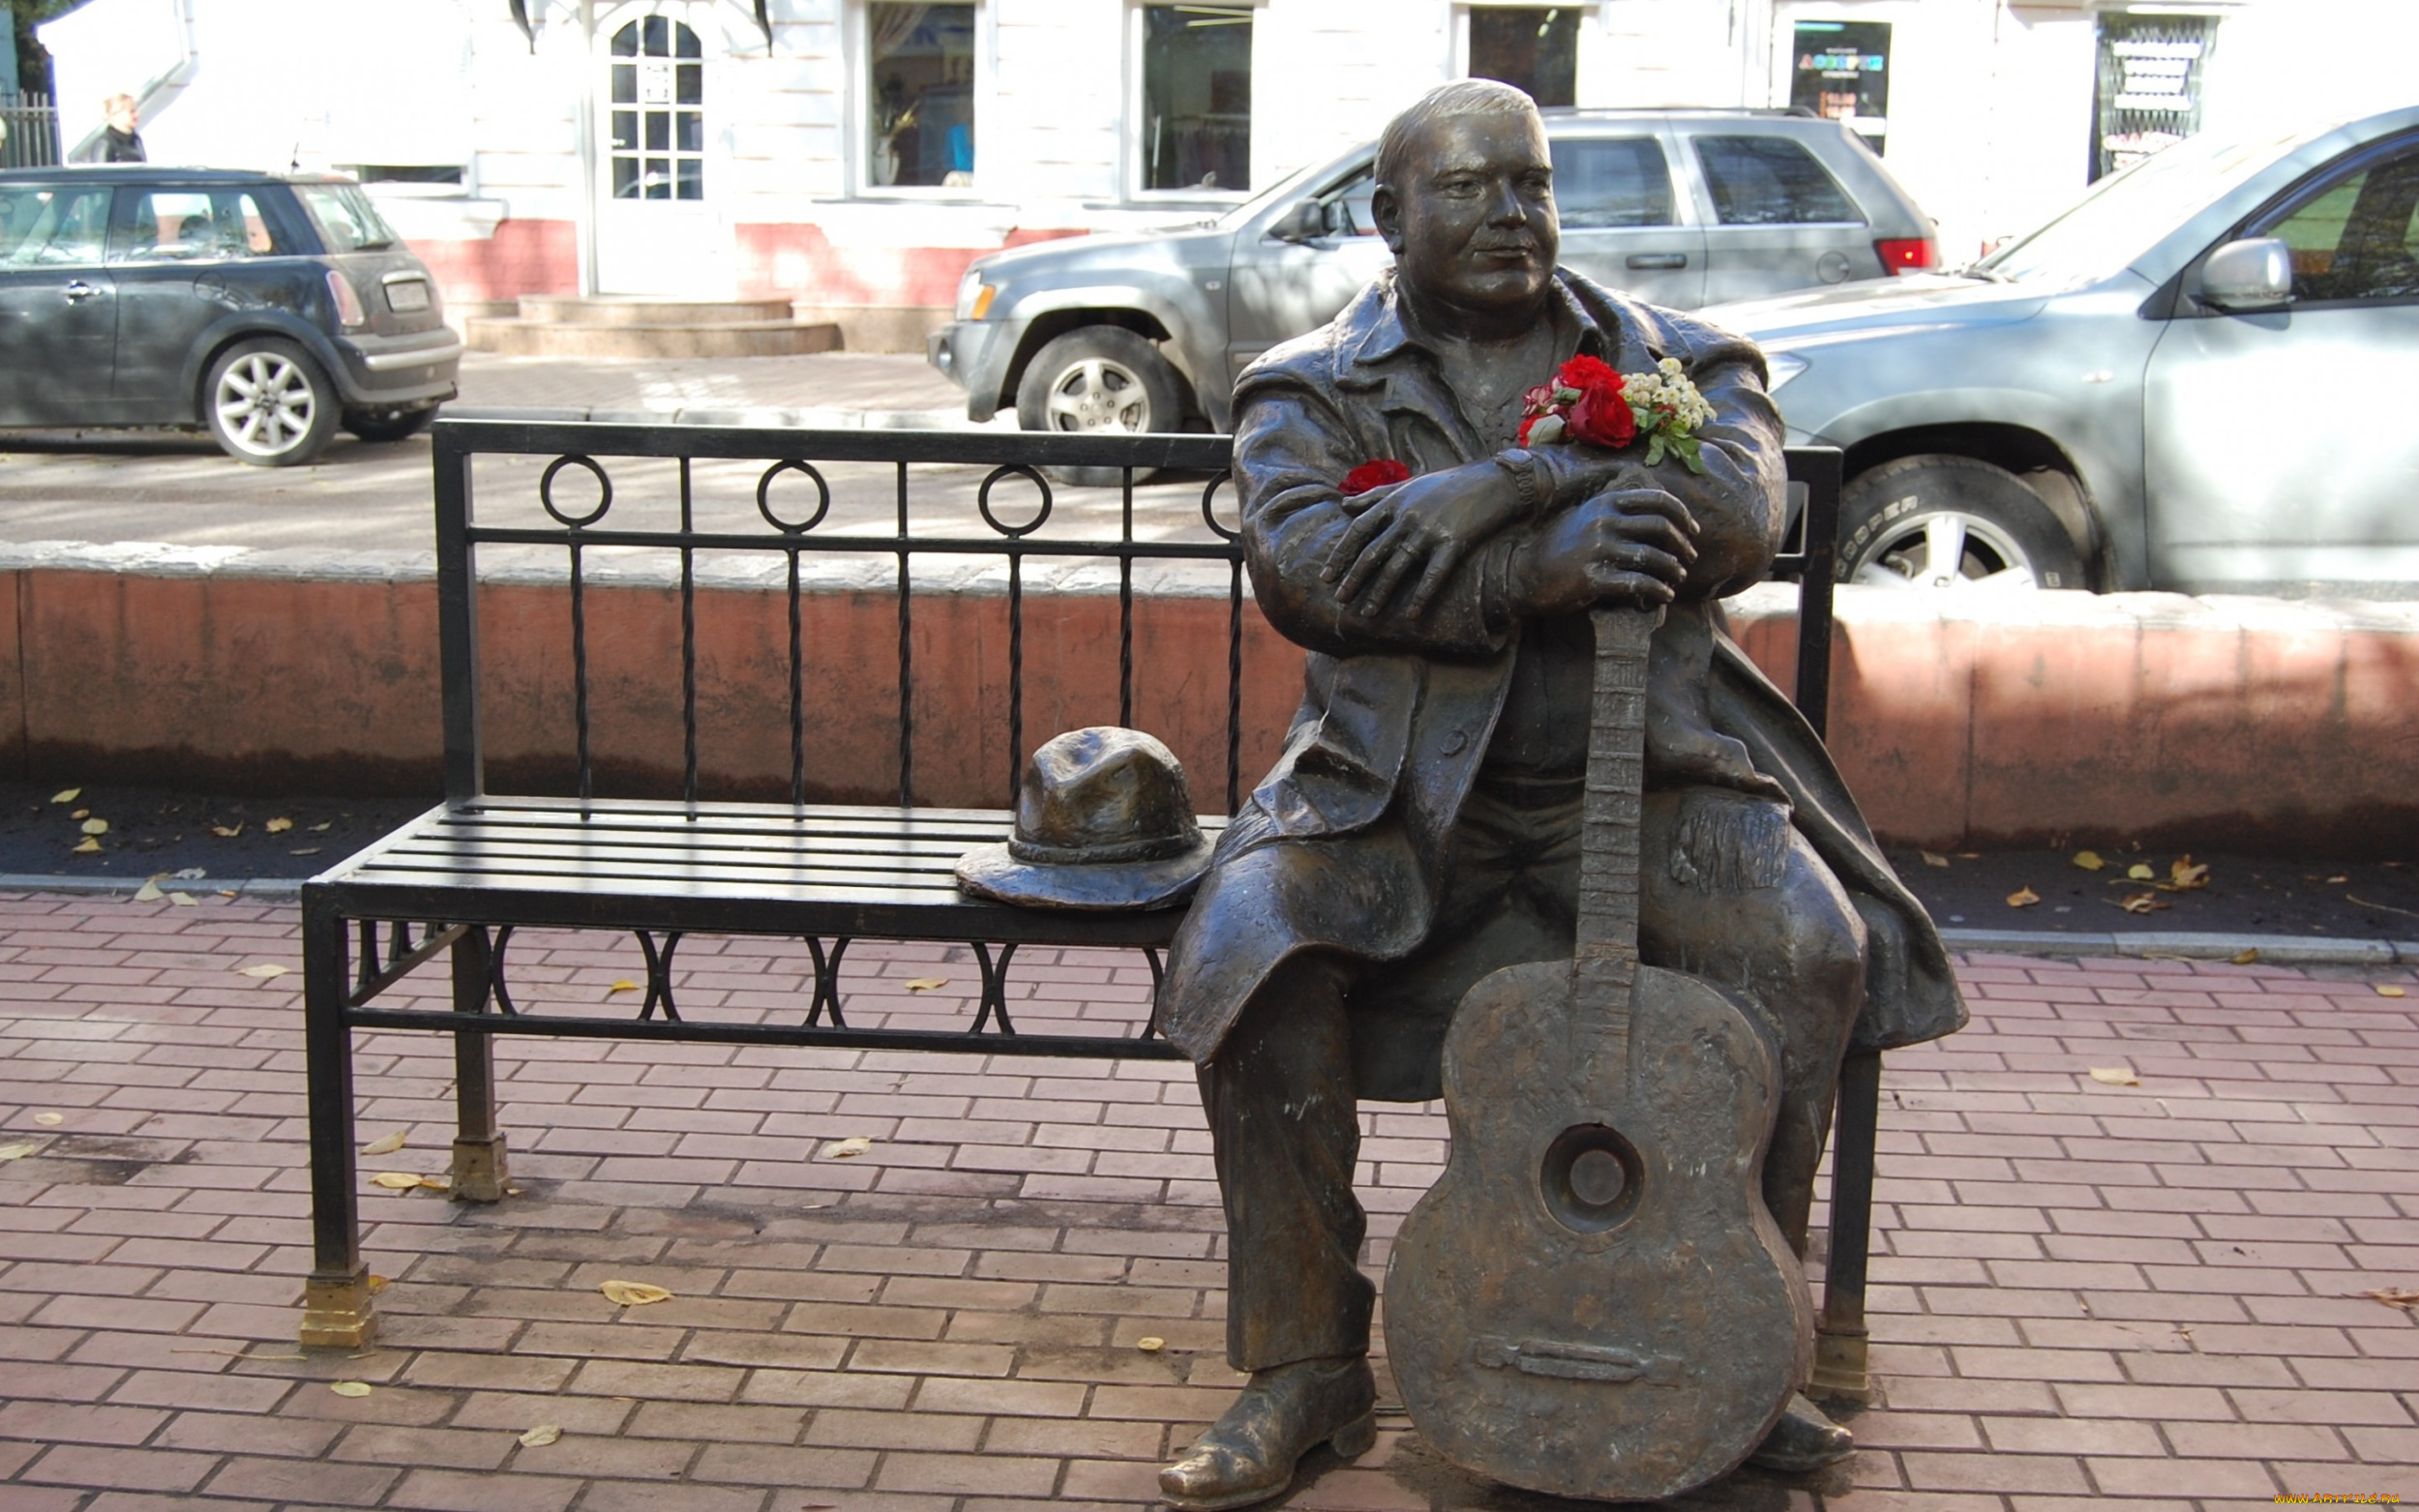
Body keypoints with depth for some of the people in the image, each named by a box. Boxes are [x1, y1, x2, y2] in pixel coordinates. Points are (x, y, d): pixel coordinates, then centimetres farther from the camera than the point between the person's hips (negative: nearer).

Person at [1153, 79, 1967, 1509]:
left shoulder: (1676, 360, 11)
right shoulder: (1314, 388, 7)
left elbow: (1738, 521, -9)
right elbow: (1303, 568, -13)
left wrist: (1510, 482, -17)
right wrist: (1538, 569, -25)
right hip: (1401, 783, 0)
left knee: (1809, 946, -25)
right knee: (1246, 952, -26)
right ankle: (1307, 1368, -11)